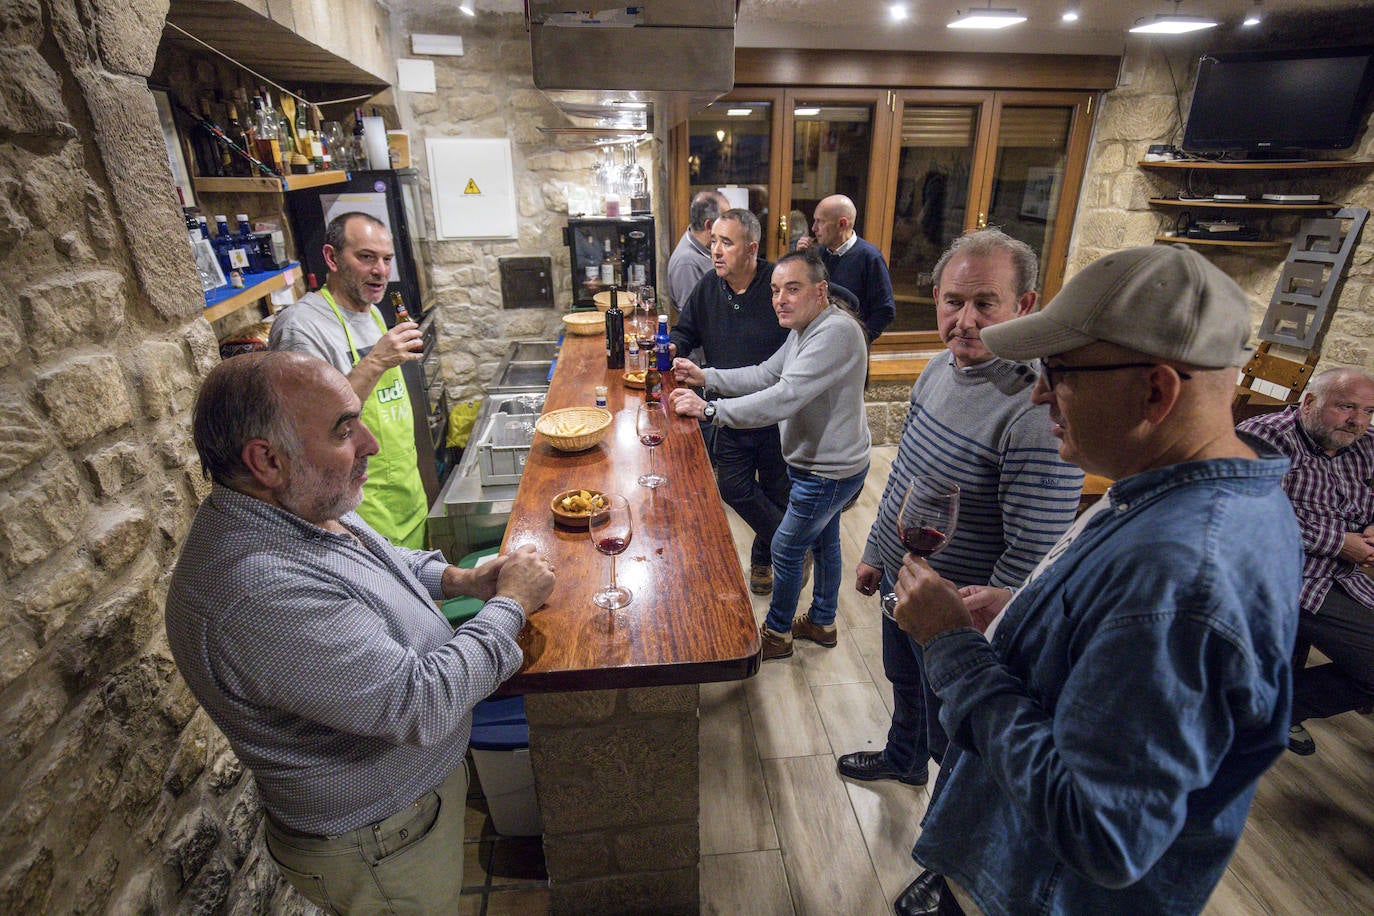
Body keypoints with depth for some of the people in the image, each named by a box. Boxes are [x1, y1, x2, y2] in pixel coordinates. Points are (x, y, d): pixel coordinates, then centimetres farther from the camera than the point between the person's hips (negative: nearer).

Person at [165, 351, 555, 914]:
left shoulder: (298, 502, -8)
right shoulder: (259, 594, -39)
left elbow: (379, 555, 12)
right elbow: (421, 704, -35)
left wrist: (458, 579, -5)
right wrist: (510, 605, -23)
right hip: (379, 851, -7)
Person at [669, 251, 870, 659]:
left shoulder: (836, 332, -29)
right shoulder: (804, 328, 5)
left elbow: (784, 398, -37)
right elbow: (766, 375, 9)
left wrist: (710, 410, -35)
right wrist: (706, 376, 0)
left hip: (828, 472, -10)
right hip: (820, 462, 10)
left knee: (786, 548, 5)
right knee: (823, 541, 24)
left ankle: (777, 633, 28)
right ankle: (822, 622, 45)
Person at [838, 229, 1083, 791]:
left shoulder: (1037, 413, -30)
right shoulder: (940, 368, -3)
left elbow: (1033, 555, -27)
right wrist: (875, 553, 14)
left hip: (961, 616, -8)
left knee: (953, 742, 16)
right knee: (905, 685, 33)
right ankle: (902, 760, 62)